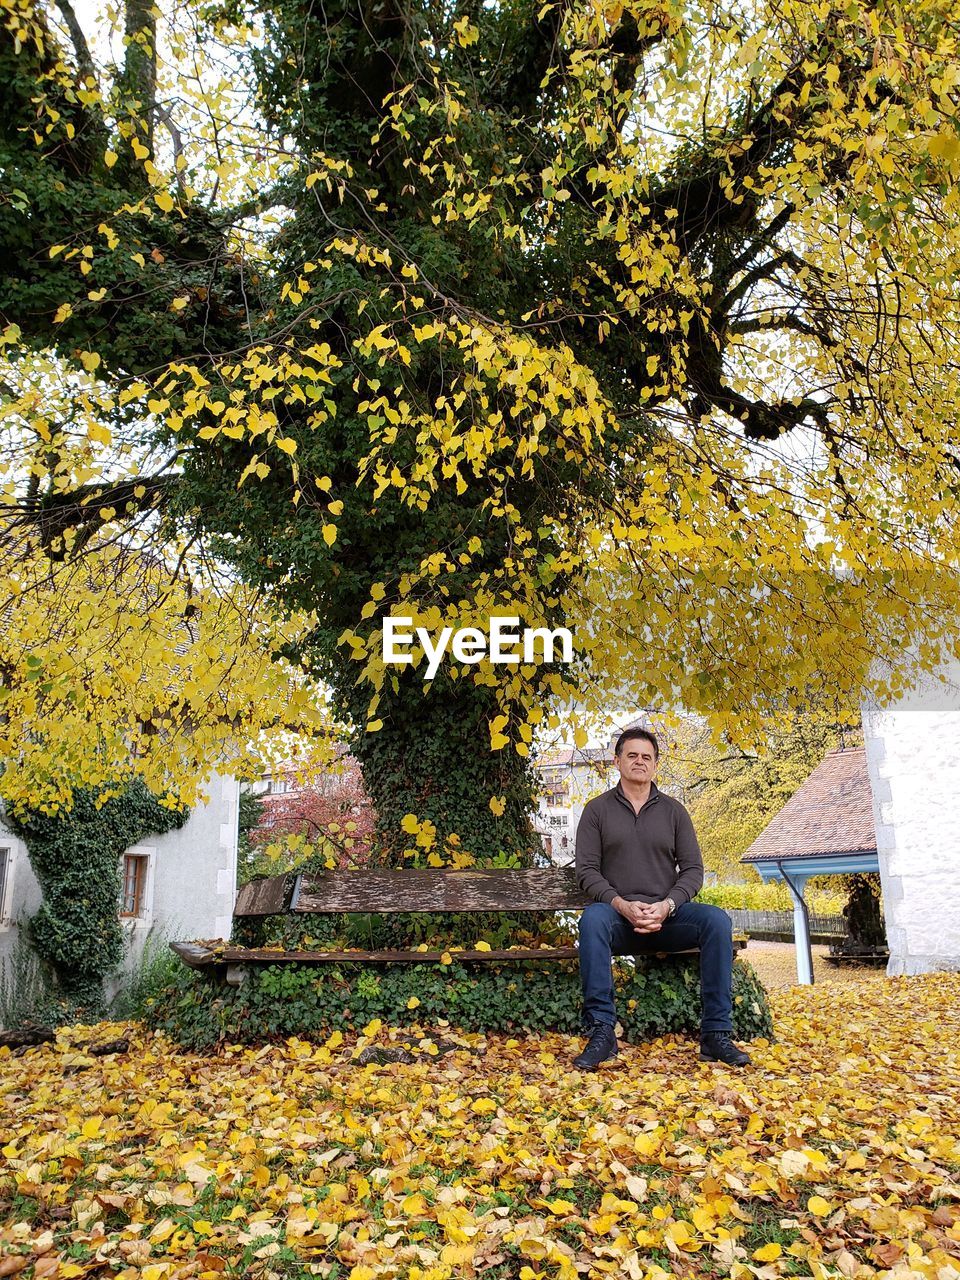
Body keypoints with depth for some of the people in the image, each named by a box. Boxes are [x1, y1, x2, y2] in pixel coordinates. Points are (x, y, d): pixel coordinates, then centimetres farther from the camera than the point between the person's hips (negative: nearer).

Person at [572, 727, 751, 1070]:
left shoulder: (673, 810, 13)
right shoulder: (598, 810, 7)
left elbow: (692, 869, 7)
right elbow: (587, 870, 0)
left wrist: (666, 906, -12)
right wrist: (621, 904, -17)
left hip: (667, 915, 2)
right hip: (618, 916, -2)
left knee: (717, 920, -26)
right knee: (592, 918, -35)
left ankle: (716, 1034, -19)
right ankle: (601, 1032, -30)